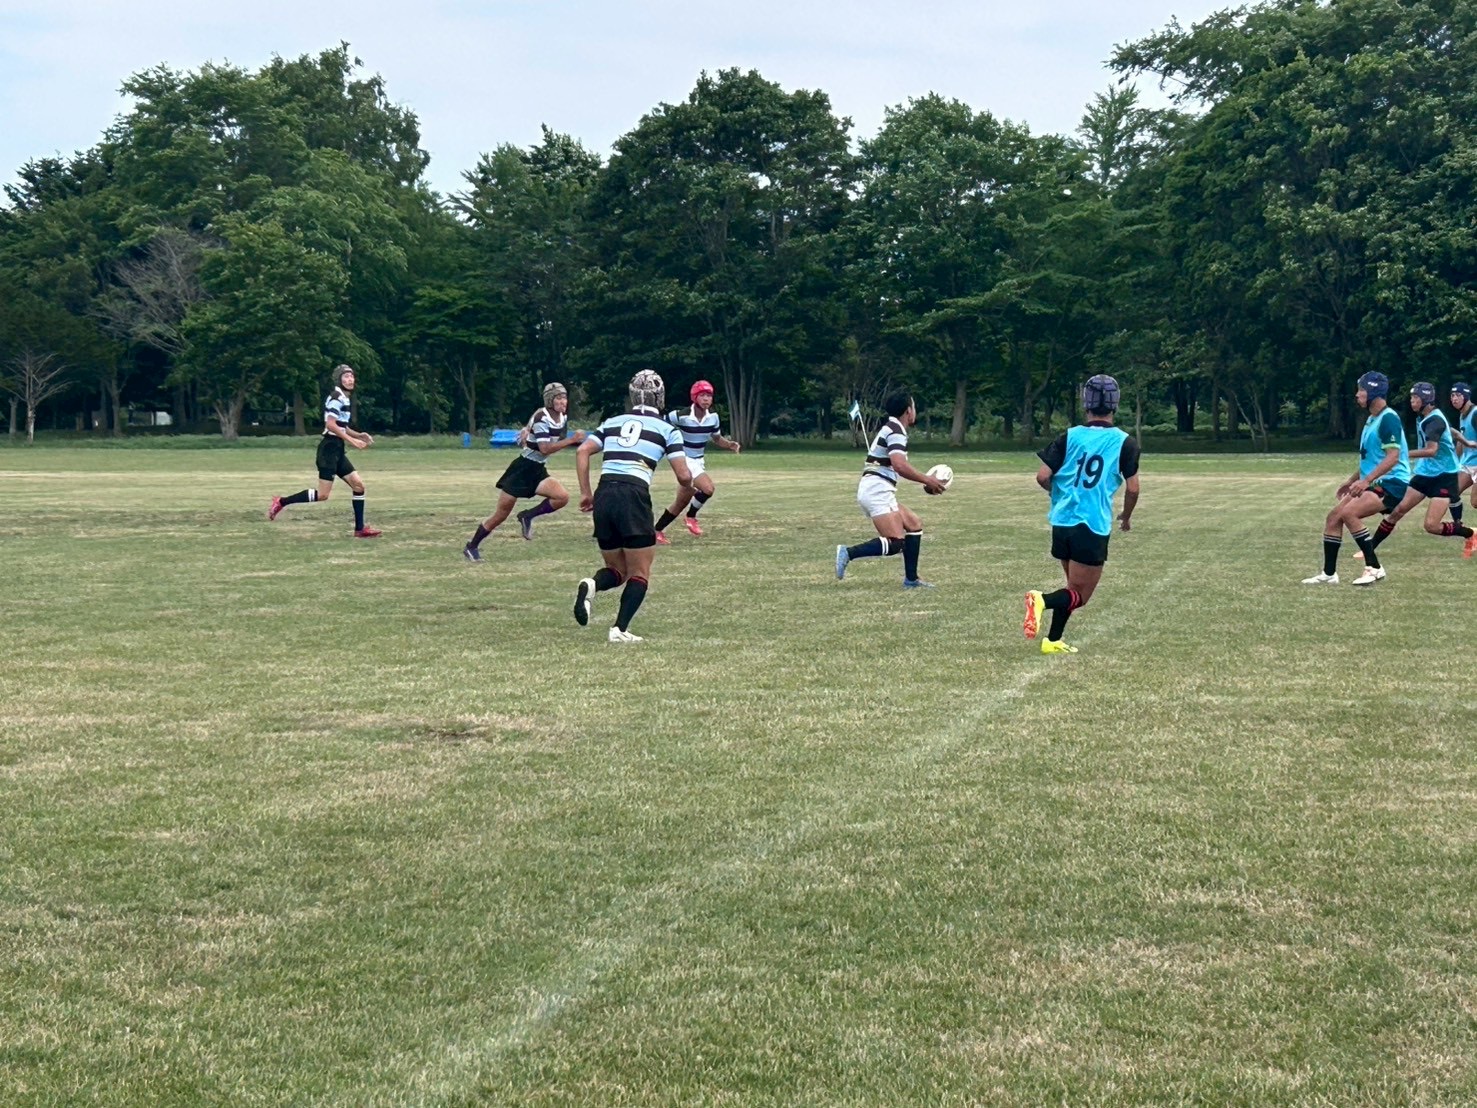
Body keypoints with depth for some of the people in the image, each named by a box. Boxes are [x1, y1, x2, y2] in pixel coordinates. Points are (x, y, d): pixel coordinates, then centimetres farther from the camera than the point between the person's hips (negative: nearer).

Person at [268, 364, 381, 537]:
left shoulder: (345, 399, 17)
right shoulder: (336, 397, -12)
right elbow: (330, 424, -21)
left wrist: (359, 435, 11)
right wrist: (352, 440, -20)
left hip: (338, 451, 10)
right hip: (330, 448, -10)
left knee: (358, 486, 5)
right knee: (322, 495, -12)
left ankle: (360, 529, 8)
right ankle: (281, 502, -2)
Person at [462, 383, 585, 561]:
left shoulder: (563, 418, 3)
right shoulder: (542, 418, -20)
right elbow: (545, 449, -30)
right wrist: (571, 440, -32)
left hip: (538, 471, 7)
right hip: (522, 469, -7)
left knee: (563, 497, -19)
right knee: (501, 514, 0)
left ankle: (528, 516, 1)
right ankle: (471, 547, 18)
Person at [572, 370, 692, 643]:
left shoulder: (612, 423, 18)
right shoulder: (667, 430, 7)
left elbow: (582, 451, 7)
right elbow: (683, 476, 1)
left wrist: (585, 492, 9)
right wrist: (689, 485, 24)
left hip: (604, 497, 4)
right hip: (635, 496, -4)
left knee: (616, 570, 18)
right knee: (640, 573, 9)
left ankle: (591, 585, -14)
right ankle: (620, 629, -7)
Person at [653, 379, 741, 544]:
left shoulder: (713, 416, -2)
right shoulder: (681, 416, -20)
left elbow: (717, 438, 11)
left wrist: (730, 445, -7)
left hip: (698, 461, 7)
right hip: (684, 460, -7)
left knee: (683, 501, 12)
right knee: (707, 488, -25)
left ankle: (657, 531, 25)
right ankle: (691, 517, 1)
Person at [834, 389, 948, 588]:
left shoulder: (889, 428, 21)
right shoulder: (896, 432, -10)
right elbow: (899, 466, -24)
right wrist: (927, 481, -15)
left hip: (873, 491, 11)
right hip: (877, 491, -11)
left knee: (914, 523, 16)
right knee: (895, 543, -18)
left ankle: (911, 579, 15)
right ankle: (848, 553, -24)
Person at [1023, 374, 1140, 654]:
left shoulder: (1069, 436, 3)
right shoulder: (1125, 442, -3)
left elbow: (1042, 476, -2)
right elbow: (1132, 488, -4)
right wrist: (1126, 516, 15)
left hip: (1062, 523, 4)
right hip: (1094, 526, -4)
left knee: (1074, 588, 22)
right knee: (1080, 595, 1)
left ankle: (1053, 641, 15)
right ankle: (1042, 600, -27)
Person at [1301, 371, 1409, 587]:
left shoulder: (1388, 418, -16)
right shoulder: (1371, 419, 15)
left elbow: (1393, 456, -24)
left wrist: (1366, 480, -30)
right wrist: (1351, 481, 26)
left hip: (1391, 482, -10)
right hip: (1372, 482, 10)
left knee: (1348, 512, -26)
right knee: (1333, 517, 5)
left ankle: (1374, 568, -17)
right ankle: (1329, 574, 12)